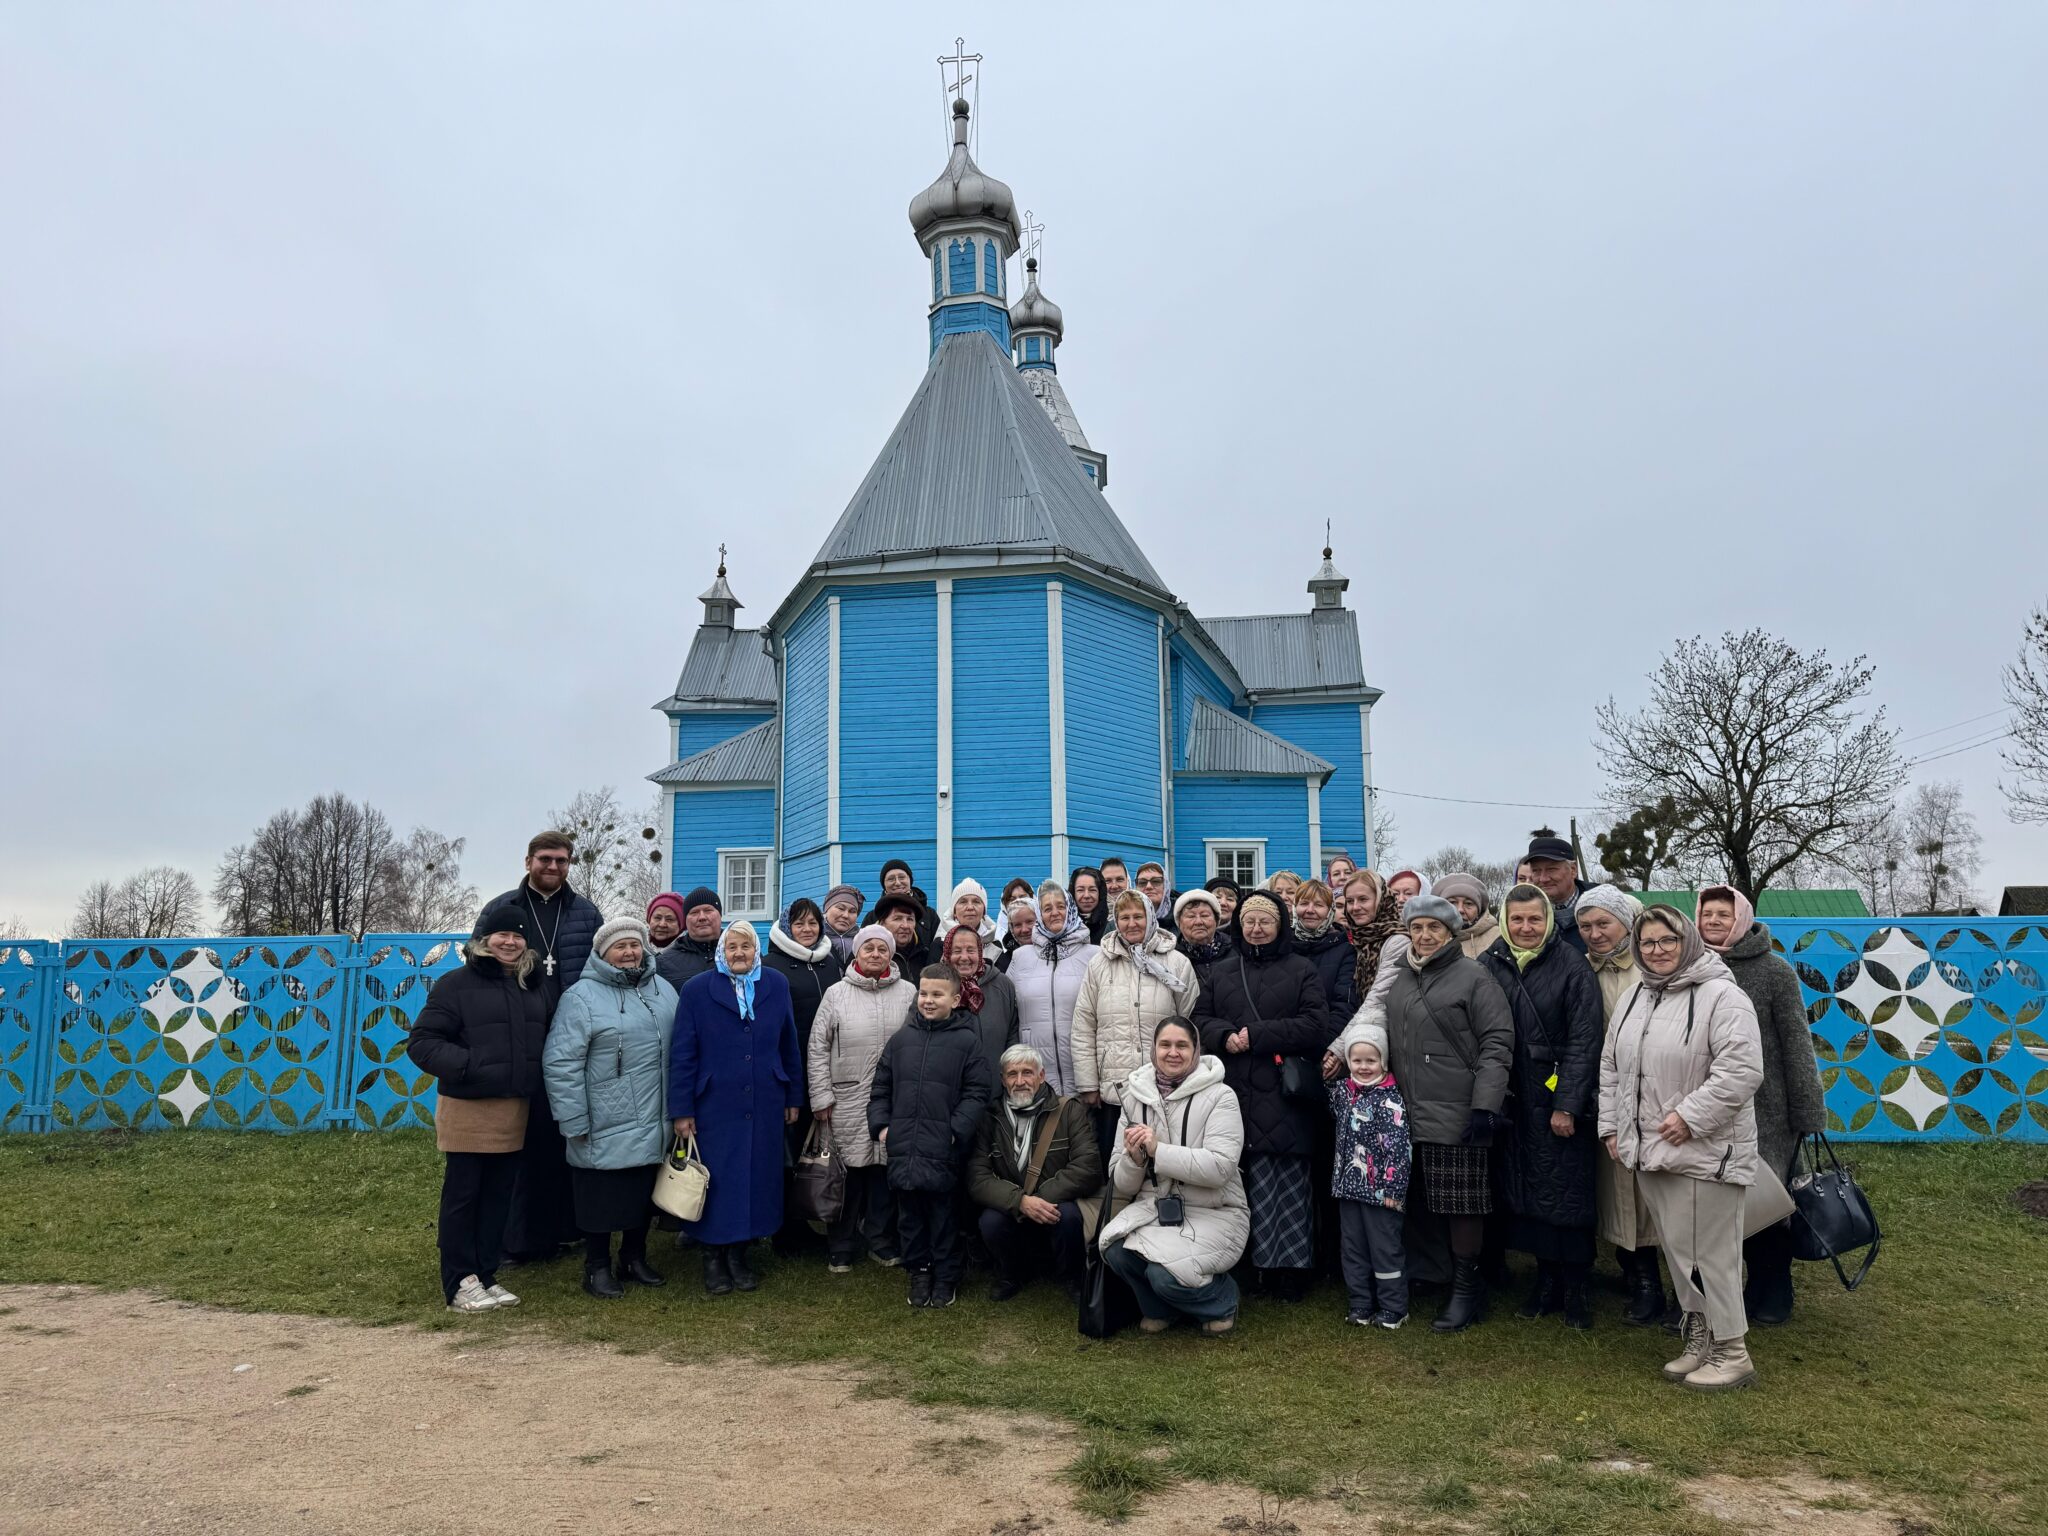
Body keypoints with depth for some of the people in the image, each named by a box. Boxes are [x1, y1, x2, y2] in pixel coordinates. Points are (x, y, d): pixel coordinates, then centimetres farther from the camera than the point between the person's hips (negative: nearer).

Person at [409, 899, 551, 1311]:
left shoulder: (533, 989, 11)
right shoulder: (456, 983, -7)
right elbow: (421, 1042, -10)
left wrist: (534, 1085, 9)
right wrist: (467, 1064, -22)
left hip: (515, 1112, 6)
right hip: (467, 1111, -6)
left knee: (498, 1196, 12)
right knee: (462, 1196, 3)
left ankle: (486, 1276, 23)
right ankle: (460, 1284, 12)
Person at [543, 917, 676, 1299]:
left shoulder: (663, 991, 9)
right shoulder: (582, 997, -10)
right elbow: (561, 1063, -13)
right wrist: (574, 1121, -14)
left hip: (654, 1126, 6)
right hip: (605, 1128, -5)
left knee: (645, 1194, 16)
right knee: (602, 1197, 4)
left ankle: (634, 1258, 32)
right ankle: (598, 1267, 21)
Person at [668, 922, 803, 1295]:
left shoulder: (777, 986, 5)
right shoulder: (696, 990, -2)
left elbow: (789, 1046, 9)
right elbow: (682, 1054, -3)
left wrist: (793, 1097, 9)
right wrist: (681, 1110, -6)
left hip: (765, 1108, 2)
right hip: (714, 1107, -2)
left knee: (757, 1180, 7)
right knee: (716, 1183, 4)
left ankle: (738, 1254, 23)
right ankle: (712, 1256, 21)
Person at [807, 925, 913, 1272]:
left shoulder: (908, 993, 4)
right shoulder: (836, 993, 2)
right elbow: (817, 1048, 2)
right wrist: (821, 1097, -2)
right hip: (848, 1099, -1)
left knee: (885, 1169, 8)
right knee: (849, 1171, 5)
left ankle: (881, 1242, 24)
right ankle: (841, 1248, 19)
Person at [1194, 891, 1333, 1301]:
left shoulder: (1302, 970, 6)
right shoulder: (1219, 972, 17)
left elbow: (1315, 1024, -6)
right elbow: (1199, 1018, 12)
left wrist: (1255, 1035, -10)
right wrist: (1225, 1036, -10)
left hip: (1284, 1096, -3)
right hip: (1234, 1094, 3)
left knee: (1288, 1183, -1)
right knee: (1253, 1183, 2)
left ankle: (1290, 1267, 8)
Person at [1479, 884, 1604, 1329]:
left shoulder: (1571, 966, -7)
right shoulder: (1490, 965, 2)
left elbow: (1584, 1040, -9)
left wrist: (1567, 1105, -13)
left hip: (1562, 1098, -3)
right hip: (1514, 1100, 3)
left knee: (1568, 1191, 1)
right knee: (1528, 1191, 8)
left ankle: (1574, 1289, 13)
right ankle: (1546, 1280, 20)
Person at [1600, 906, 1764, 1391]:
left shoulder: (1721, 996, -13)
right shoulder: (1635, 999, 13)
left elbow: (1742, 1069, -21)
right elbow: (1611, 1065, 20)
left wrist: (1690, 1116, -21)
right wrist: (1611, 1125, 14)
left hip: (1706, 1152, -8)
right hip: (1650, 1151, 8)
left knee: (1709, 1251, -3)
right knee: (1677, 1250, 15)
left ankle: (1731, 1351, 11)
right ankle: (1698, 1339, 27)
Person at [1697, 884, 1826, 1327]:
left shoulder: (1774, 970, -7)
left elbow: (1796, 1041, -6)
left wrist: (1809, 1109, -8)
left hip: (1766, 1107, -3)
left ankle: (1773, 1293, 23)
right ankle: (1758, 1282, 24)